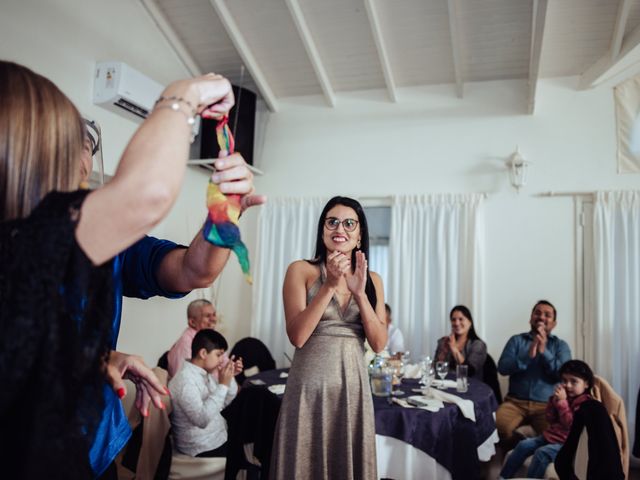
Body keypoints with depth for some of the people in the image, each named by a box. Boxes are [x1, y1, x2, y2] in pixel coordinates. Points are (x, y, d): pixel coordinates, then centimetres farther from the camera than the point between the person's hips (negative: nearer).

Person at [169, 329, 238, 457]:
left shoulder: (205, 373, 4)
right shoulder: (184, 379, -23)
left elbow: (225, 402, 12)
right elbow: (202, 419, -31)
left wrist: (230, 378, -4)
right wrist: (223, 385, -29)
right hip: (202, 449, -8)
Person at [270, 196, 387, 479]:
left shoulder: (372, 279, 6)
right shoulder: (301, 270, -4)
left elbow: (379, 343, -1)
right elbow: (297, 336, -13)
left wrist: (359, 293, -14)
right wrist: (329, 285, -20)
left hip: (353, 385, 3)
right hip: (311, 386, -3)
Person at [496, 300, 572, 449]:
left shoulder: (561, 345, 12)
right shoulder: (516, 340, 12)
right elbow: (502, 367, -3)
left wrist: (544, 351, -13)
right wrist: (528, 355, -15)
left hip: (546, 404, 0)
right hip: (516, 401, 0)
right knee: (497, 425, -28)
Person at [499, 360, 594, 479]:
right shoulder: (564, 396, 14)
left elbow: (570, 424, -21)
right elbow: (550, 419, 11)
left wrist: (562, 402, -21)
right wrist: (555, 400, -3)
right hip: (551, 435, 8)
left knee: (542, 453, -30)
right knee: (524, 445, -5)